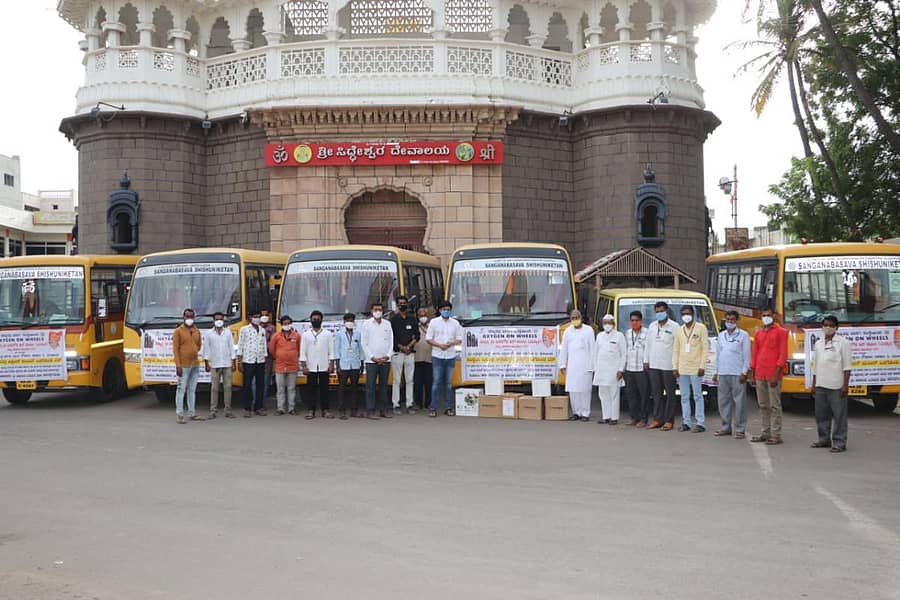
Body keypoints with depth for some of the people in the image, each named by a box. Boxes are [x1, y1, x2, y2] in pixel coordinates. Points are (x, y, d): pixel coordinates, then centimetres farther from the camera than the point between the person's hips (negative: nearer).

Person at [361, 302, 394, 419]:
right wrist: (372, 357, -8)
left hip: (385, 360, 3)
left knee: (384, 386, 6)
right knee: (371, 386, -4)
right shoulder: (367, 324, 2)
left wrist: (388, 355, -4)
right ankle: (370, 411, -2)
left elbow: (391, 341, 10)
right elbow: (363, 343, -1)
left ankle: (383, 410, 11)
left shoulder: (387, 324, 10)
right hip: (371, 360, -3)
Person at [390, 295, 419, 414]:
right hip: (397, 353, -3)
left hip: (410, 353, 3)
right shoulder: (393, 320, 2)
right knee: (396, 380, -2)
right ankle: (396, 405, 2)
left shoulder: (412, 320, 11)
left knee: (410, 380, 3)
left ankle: (409, 405, 7)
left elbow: (417, 336, 7)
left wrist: (409, 346, -7)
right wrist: (401, 347, -10)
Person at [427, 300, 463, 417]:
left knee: (449, 383, 7)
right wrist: (439, 345, -13)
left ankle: (449, 408, 11)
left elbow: (459, 339, 9)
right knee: (436, 382, -5)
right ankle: (434, 408, -3)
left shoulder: (455, 323, 8)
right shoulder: (434, 322, 2)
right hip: (437, 356, -2)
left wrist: (451, 343, -12)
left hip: (450, 356, 2)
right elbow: (428, 339, 1)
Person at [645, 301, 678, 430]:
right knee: (656, 393, 7)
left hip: (668, 366, -5)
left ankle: (669, 421, 2)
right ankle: (658, 419, 12)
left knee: (670, 394, -1)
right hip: (654, 365, 5)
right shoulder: (652, 326, 14)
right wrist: (647, 361, 12)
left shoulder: (674, 327, -3)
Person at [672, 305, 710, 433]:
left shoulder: (701, 328, 0)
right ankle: (686, 422, 13)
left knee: (698, 396, -4)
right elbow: (676, 350, 14)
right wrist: (675, 367, 6)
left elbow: (705, 348, -4)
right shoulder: (679, 330, 14)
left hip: (695, 368, -5)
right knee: (684, 397, 8)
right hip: (682, 369, 5)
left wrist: (702, 366, -10)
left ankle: (700, 423, -2)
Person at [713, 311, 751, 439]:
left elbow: (747, 355, -4)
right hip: (723, 374, 5)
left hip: (737, 374, -5)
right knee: (723, 401, 7)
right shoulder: (721, 335, 14)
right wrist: (716, 372, 14)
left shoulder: (743, 335, 0)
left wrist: (744, 373, -10)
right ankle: (726, 427, 16)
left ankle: (740, 429, 1)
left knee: (739, 402, -4)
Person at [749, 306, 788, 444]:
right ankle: (765, 432, 16)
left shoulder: (780, 332, -2)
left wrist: (776, 374, -15)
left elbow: (783, 355, -8)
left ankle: (776, 435, -2)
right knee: (763, 405, 10)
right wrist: (752, 375, 12)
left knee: (775, 406, -4)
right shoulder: (759, 333, 16)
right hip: (759, 375, 6)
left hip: (773, 375, -6)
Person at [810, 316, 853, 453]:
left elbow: (847, 365, -6)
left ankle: (839, 443, 0)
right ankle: (824, 439, 22)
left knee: (839, 415, -3)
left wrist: (845, 385, -12)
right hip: (820, 385, 6)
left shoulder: (843, 343, -2)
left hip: (836, 386, -6)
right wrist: (814, 384, 17)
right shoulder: (818, 344, 15)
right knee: (821, 414, 11)